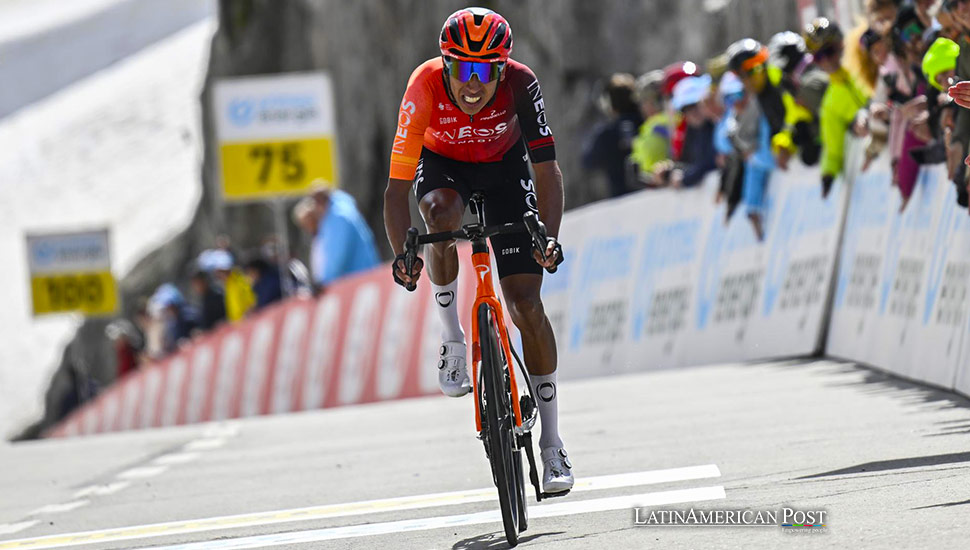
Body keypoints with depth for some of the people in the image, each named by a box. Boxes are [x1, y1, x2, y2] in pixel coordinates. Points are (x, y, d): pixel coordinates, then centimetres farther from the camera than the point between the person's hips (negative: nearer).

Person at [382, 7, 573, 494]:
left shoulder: (520, 85, -32)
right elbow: (398, 185, -32)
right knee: (441, 213, -38)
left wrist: (550, 237, -45)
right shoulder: (425, 88, -33)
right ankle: (452, 339, -14)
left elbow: (546, 169, -30)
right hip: (443, 164, 0)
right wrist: (401, 254, -45)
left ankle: (552, 447, -1)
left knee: (526, 304, -9)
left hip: (504, 167, 0)